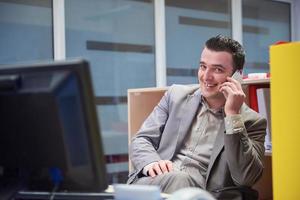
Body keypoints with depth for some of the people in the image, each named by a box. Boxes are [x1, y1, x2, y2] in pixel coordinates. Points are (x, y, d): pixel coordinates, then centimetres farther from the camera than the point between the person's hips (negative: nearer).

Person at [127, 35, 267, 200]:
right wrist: (151, 163, -13)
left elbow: (245, 178, -8)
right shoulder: (177, 95, 14)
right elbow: (141, 140, 11)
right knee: (175, 179, -32)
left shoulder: (252, 121, 5)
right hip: (158, 182, 1)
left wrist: (233, 115, -11)